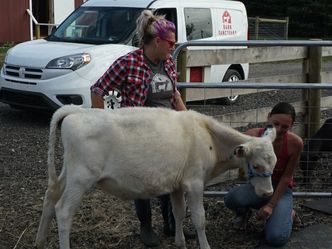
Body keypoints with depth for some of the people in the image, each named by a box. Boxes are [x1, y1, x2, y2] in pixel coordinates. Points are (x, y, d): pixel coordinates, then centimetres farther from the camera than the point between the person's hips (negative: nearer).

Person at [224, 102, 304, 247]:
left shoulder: (295, 143, -21)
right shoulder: (253, 136, -21)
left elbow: (287, 176, -11)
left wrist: (271, 205, -14)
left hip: (281, 189, -1)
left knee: (276, 238, -25)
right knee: (232, 198, -35)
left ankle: (287, 214, 11)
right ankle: (244, 213, 5)